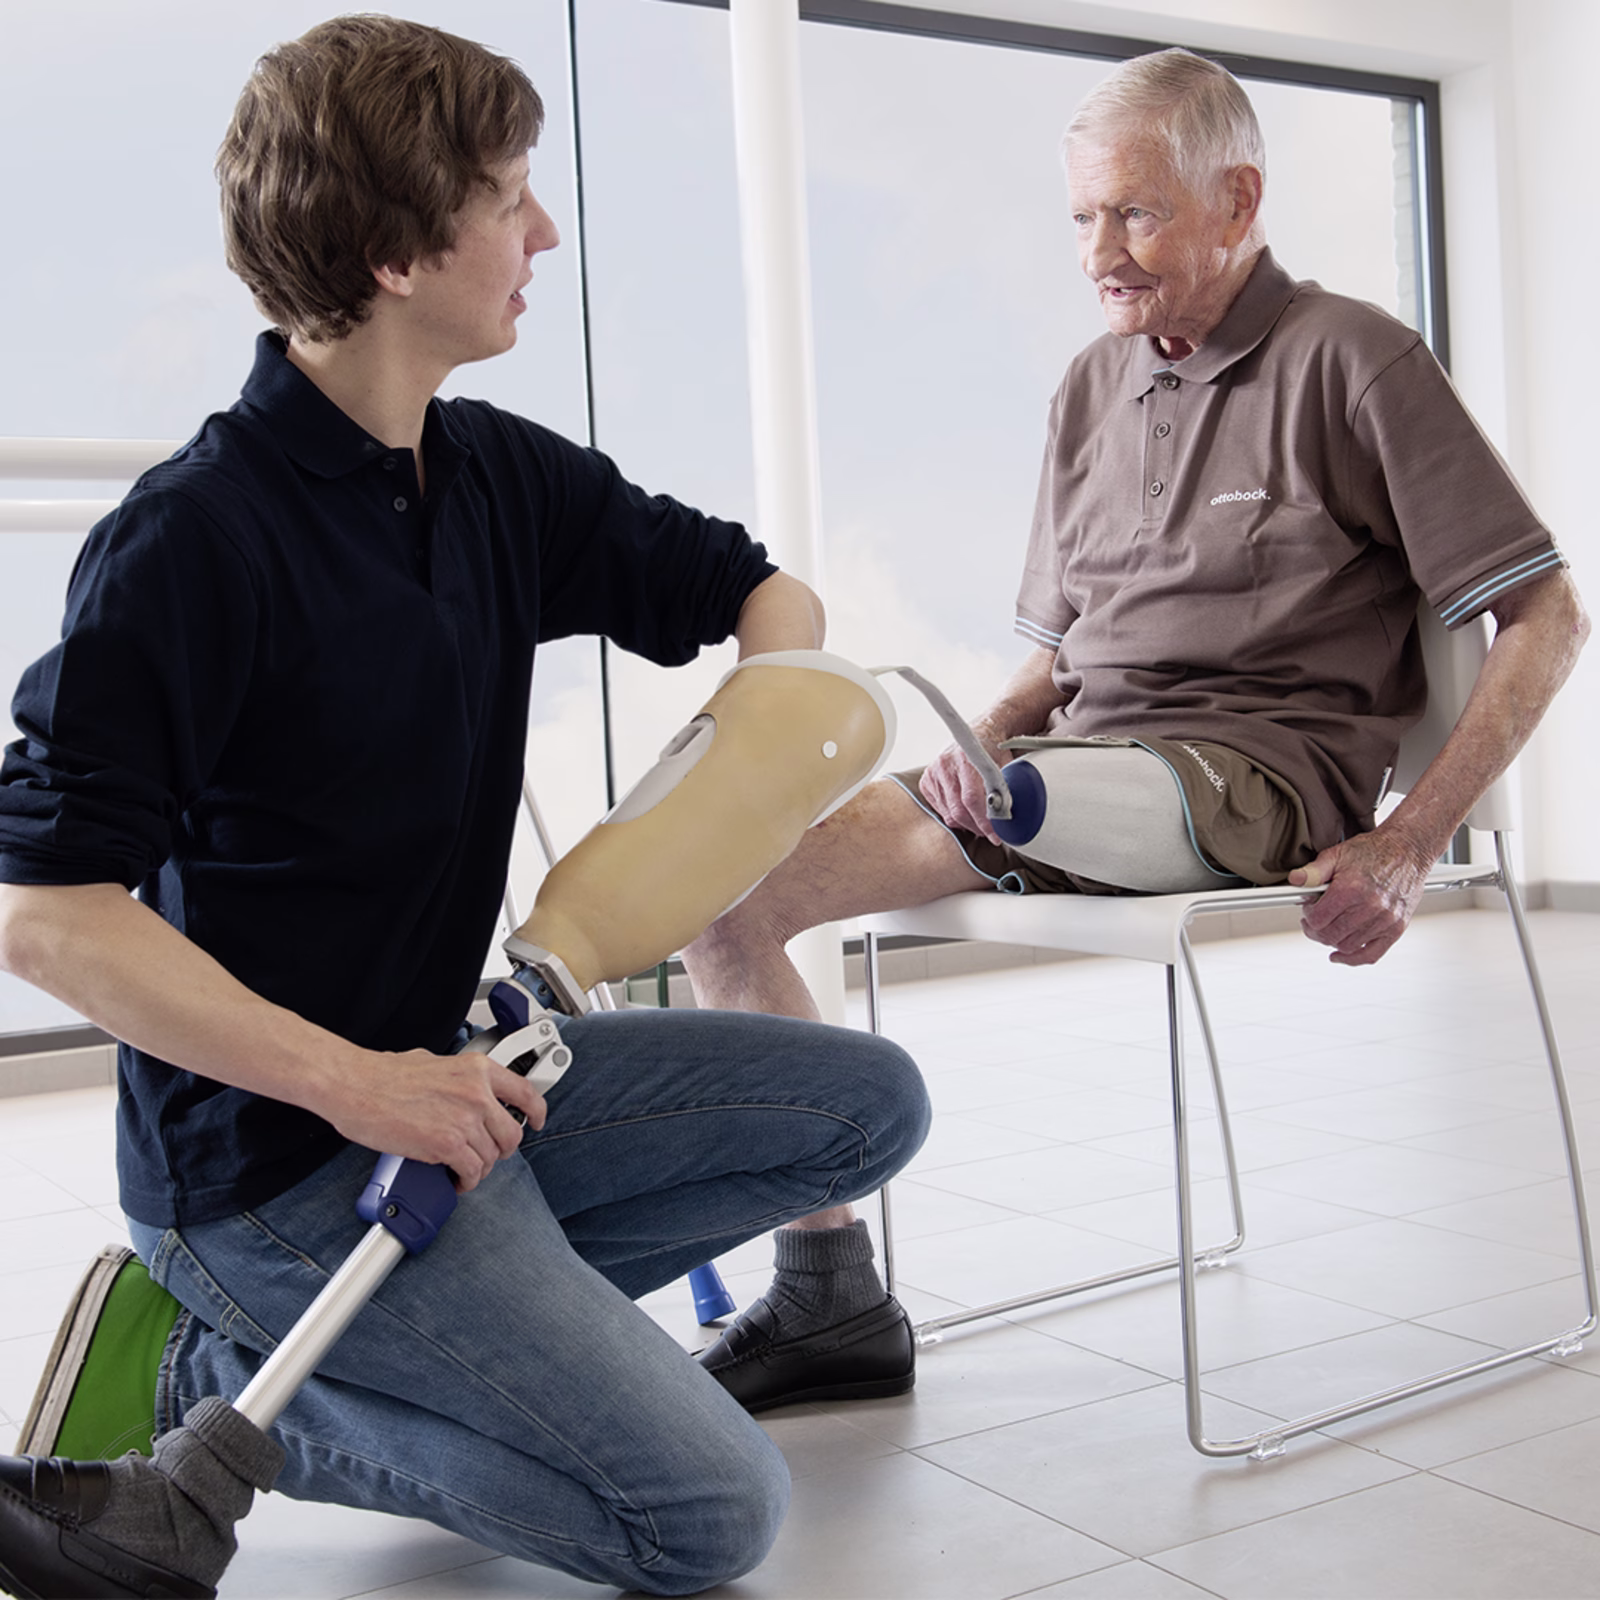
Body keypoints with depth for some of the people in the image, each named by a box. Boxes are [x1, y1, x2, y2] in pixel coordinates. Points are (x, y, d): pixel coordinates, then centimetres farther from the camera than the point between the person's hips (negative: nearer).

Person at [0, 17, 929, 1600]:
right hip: (275, 1155, -8)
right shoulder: (193, 540, -20)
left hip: (444, 1070, 8)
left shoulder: (502, 478, 2)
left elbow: (753, 589, 16)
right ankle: (219, 1394, -1)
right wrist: (350, 1081, -24)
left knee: (867, 1102, 10)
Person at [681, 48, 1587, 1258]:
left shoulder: (1353, 362, 2)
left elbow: (1549, 621, 0)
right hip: (1082, 776, 7)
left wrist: (1409, 846, -12)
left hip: (1258, 777, -6)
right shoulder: (1092, 388, 21)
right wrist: (984, 748, -2)